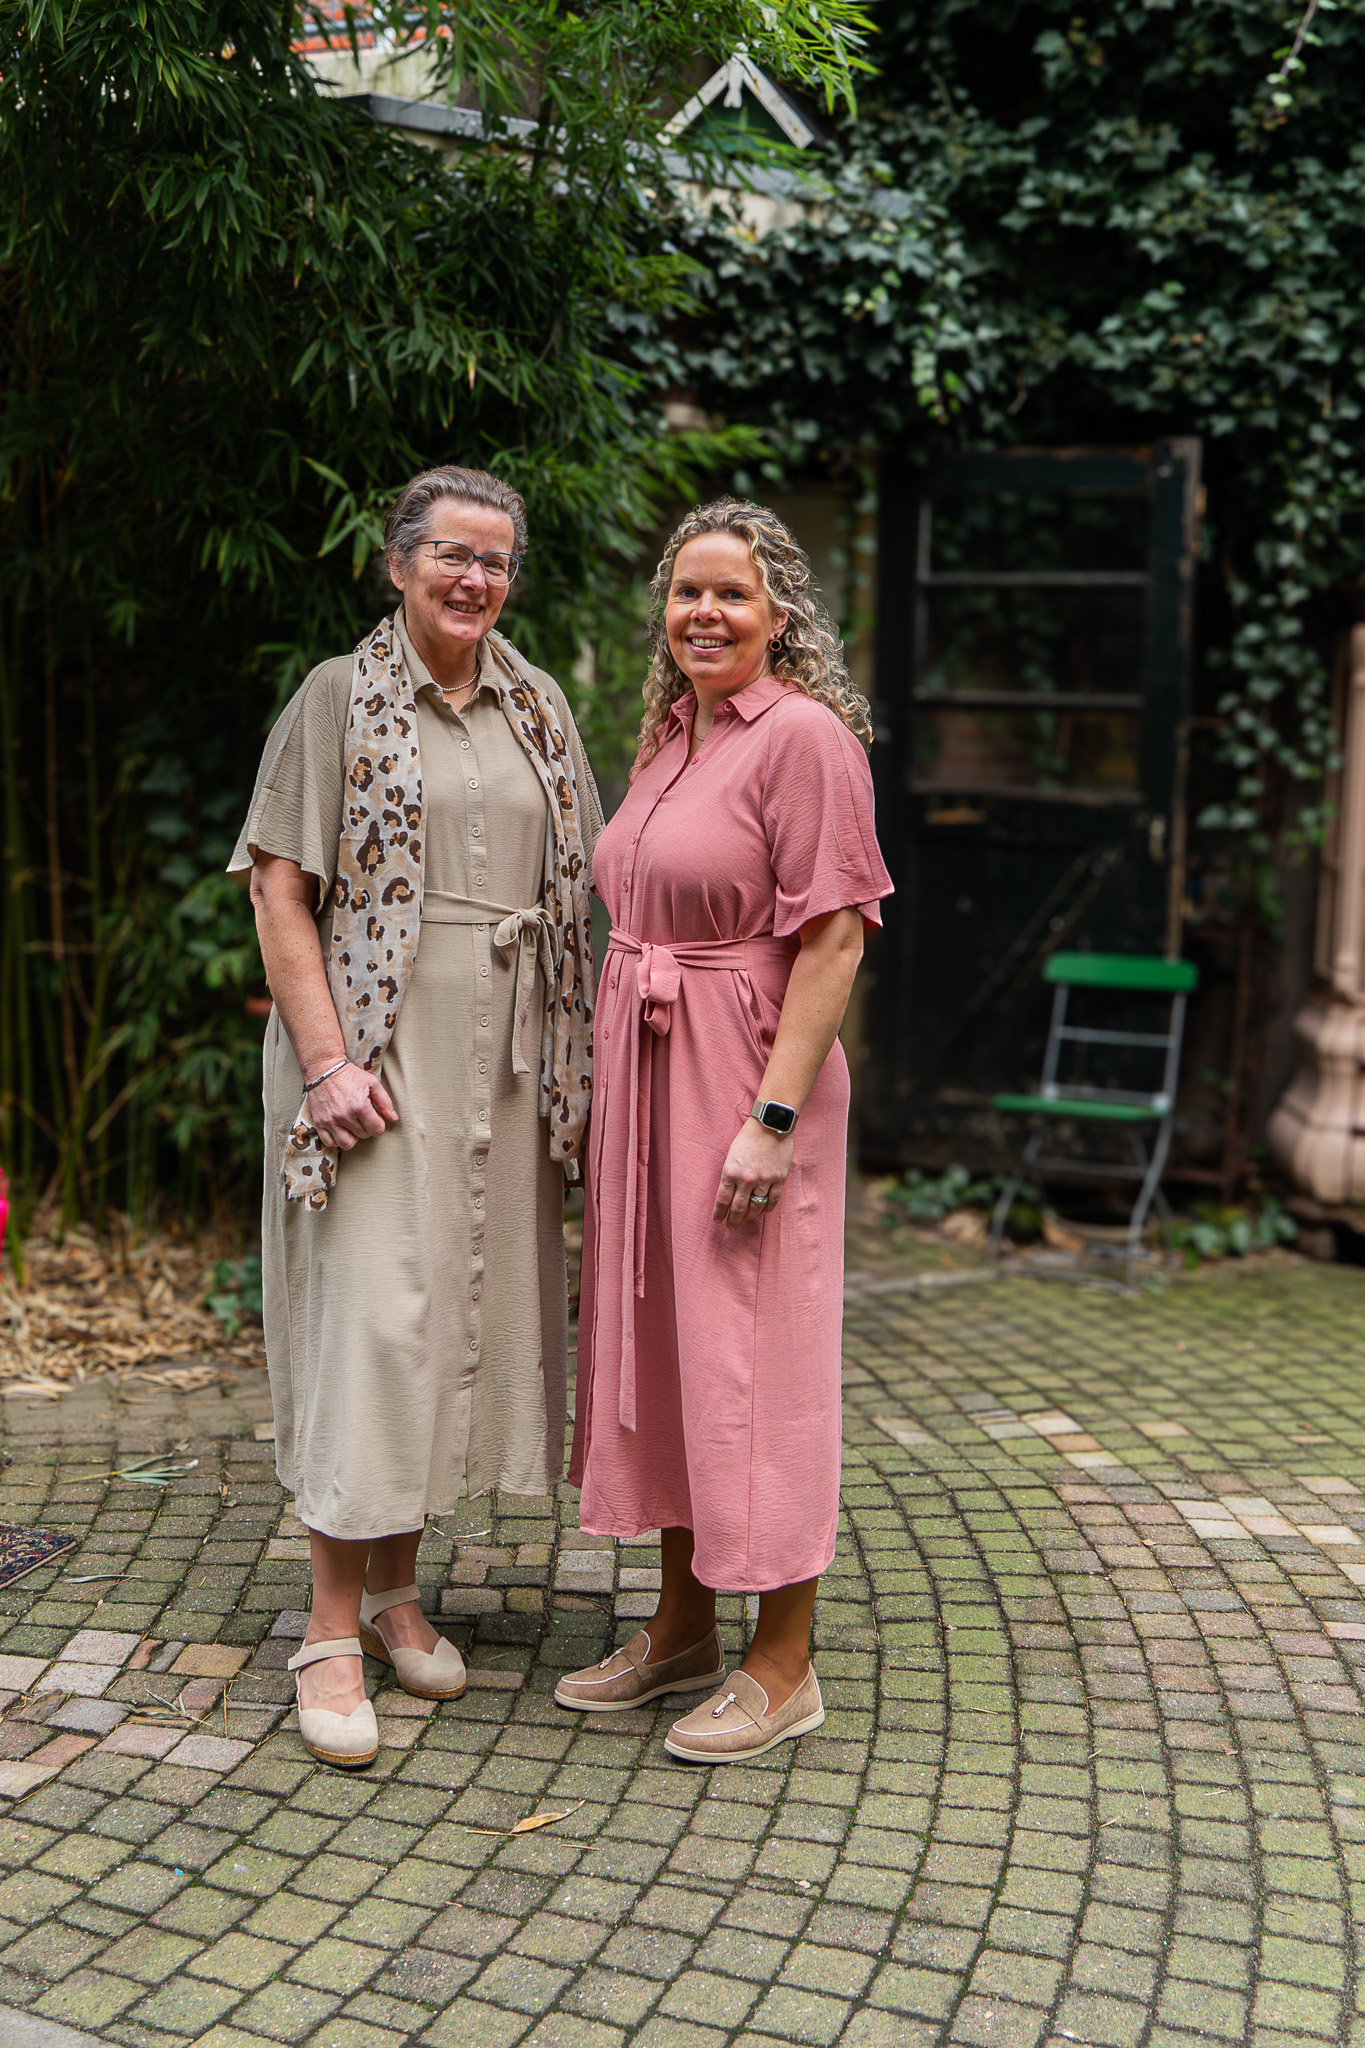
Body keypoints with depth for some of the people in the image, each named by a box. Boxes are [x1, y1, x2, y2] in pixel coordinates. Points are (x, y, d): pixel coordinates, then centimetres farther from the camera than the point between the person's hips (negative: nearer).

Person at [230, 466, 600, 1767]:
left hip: (504, 1060, 5)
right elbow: (277, 888, -6)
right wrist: (327, 1056, -16)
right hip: (380, 1048, -5)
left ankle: (394, 1585, 24)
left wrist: (572, 1049, 6)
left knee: (466, 1305, 9)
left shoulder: (536, 708, 13)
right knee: (371, 1311, -8)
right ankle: (331, 1628, 1)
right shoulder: (341, 698, 0)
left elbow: (579, 882, 16)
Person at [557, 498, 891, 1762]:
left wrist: (774, 1115, -22)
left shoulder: (804, 735, -12)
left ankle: (783, 1665, 13)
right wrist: (608, 1083, 14)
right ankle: (681, 1629, 29)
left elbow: (833, 938, -17)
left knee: (752, 1355, -1)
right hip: (647, 1081, 9)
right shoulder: (669, 734, 13)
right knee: (654, 1340, 14)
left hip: (745, 1083, -8)